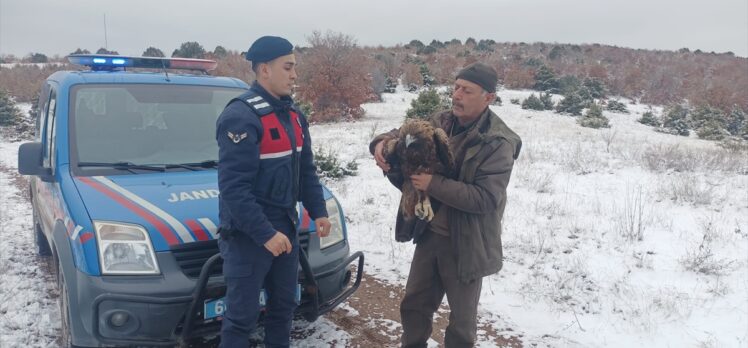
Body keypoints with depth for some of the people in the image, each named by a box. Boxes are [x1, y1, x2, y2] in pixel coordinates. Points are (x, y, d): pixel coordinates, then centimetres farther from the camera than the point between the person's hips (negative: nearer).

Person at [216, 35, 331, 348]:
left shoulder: (293, 114, 9)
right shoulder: (241, 116, -20)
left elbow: (306, 170, 15)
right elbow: (233, 187, -25)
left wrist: (318, 211, 7)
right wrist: (265, 233, -26)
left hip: (285, 228, 8)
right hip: (248, 234, -8)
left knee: (284, 305, 19)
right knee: (242, 315, 3)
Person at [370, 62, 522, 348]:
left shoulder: (498, 143, -20)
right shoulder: (441, 122, -2)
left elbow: (486, 198, -26)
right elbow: (405, 134, 9)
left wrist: (434, 184, -29)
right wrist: (382, 143, -15)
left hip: (465, 243, -6)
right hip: (429, 233, 6)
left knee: (462, 318, 15)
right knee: (414, 305, 21)